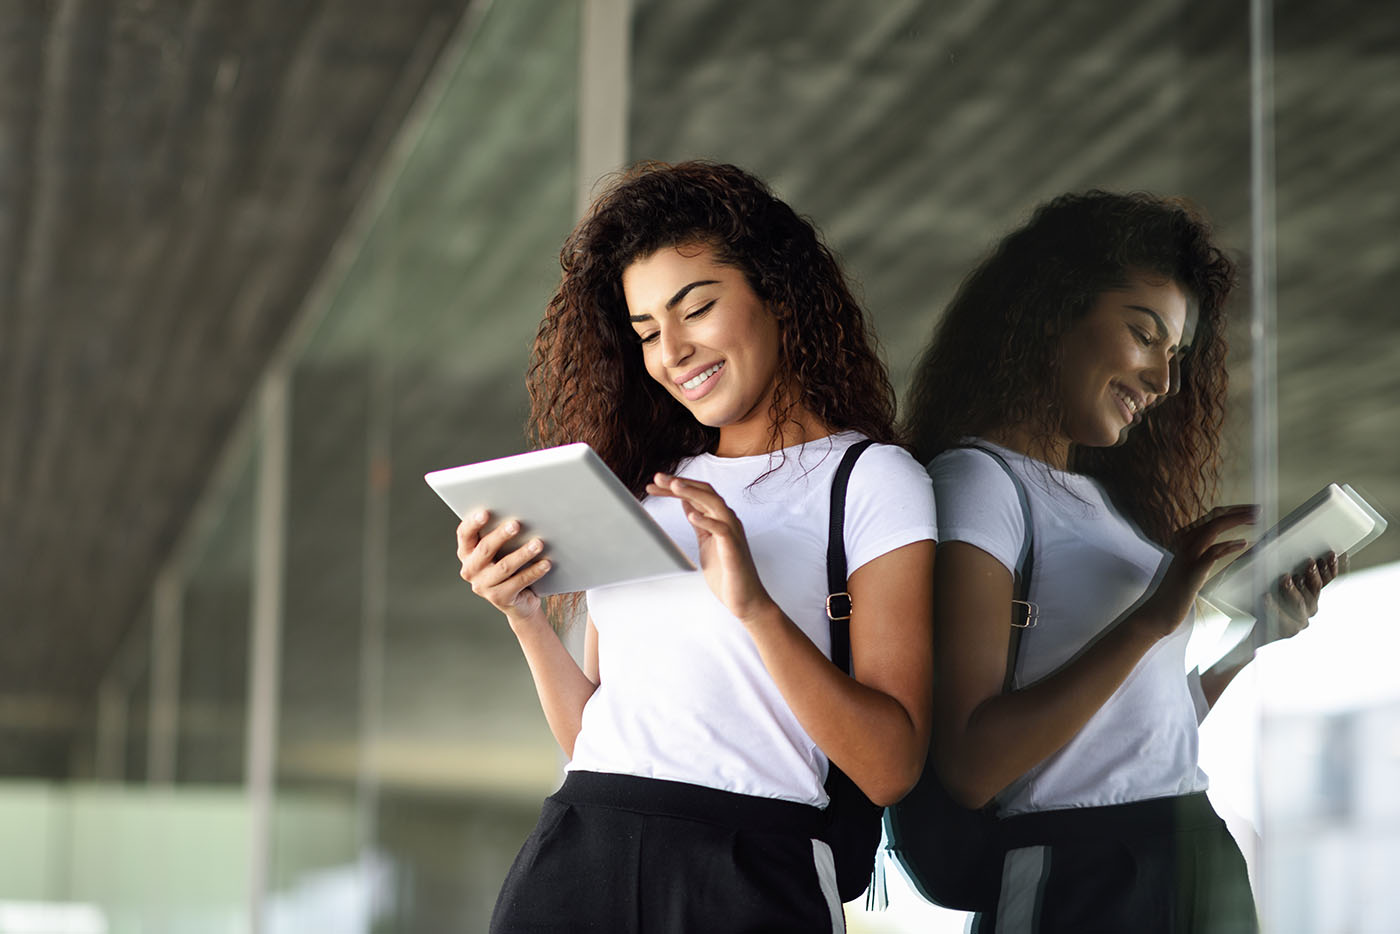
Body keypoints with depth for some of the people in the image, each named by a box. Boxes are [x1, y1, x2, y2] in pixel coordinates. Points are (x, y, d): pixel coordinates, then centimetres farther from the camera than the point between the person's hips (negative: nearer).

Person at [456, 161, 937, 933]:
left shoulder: (871, 480, 1)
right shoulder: (645, 488, 16)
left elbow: (889, 768, -9)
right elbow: (589, 737, 15)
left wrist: (756, 608, -19)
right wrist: (526, 616, 0)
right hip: (576, 854, 4)